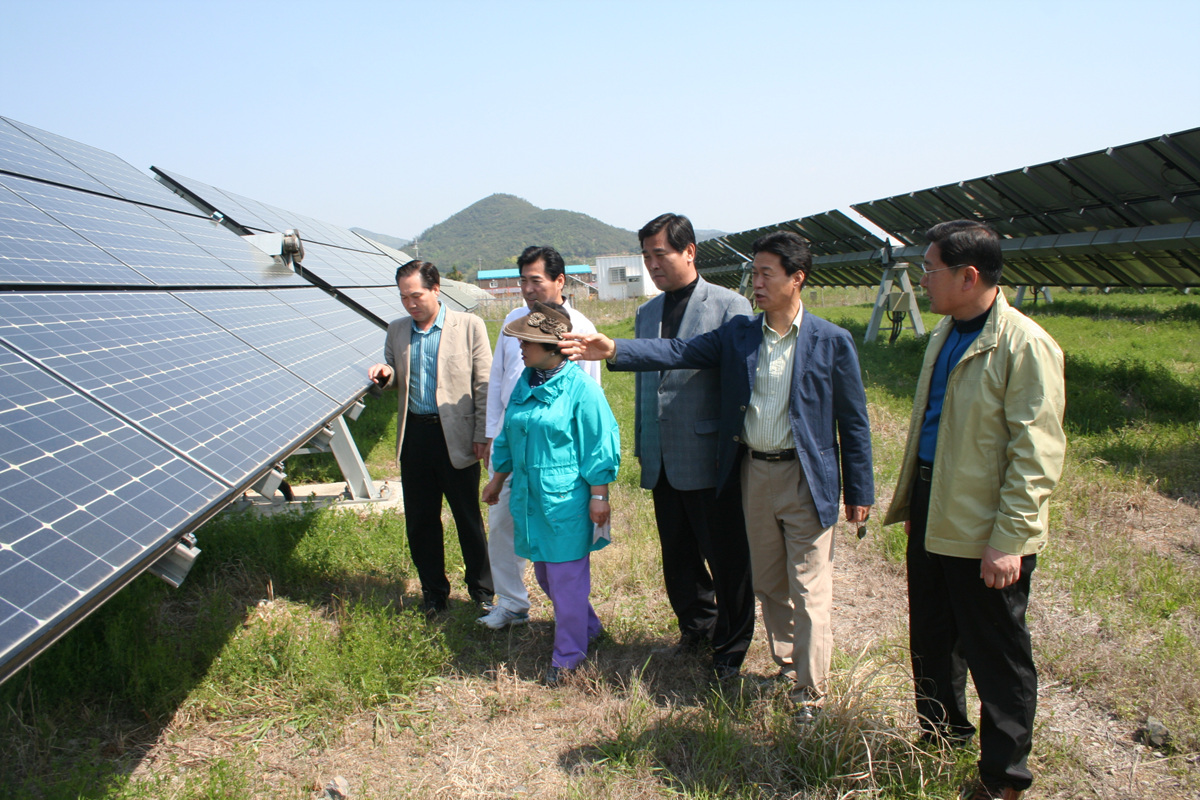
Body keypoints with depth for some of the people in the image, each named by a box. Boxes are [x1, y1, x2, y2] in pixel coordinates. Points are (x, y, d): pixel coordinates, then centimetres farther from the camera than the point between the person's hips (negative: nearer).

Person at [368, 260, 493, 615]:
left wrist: (482, 435, -9)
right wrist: (385, 374, -6)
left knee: (468, 518, 7)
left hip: (455, 435, -4)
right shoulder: (397, 330, 10)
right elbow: (395, 380, 18)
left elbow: (484, 383, -4)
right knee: (420, 519, 11)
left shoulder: (469, 325, -4)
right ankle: (433, 592, 26)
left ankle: (481, 590, 22)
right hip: (414, 435, 4)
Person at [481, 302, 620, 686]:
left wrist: (599, 496, -13)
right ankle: (588, 626, 39)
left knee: (567, 579, 3)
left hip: (566, 500, -7)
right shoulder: (525, 383, 7)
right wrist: (497, 479, 23)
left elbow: (599, 444, -12)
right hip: (530, 497, 8)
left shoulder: (579, 387, -14)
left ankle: (567, 656, 19)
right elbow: (508, 436, 19)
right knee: (544, 573, 17)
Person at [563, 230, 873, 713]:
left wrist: (859, 492, -3)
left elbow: (853, 421, -4)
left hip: (806, 478, -4)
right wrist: (614, 350, -20)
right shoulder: (738, 334, 3)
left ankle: (811, 694, 18)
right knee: (768, 583, 18)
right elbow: (679, 352, -7)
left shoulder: (831, 342, -8)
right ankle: (786, 667, 38)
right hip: (753, 473, 5)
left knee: (809, 592, 2)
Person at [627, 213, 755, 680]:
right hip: (662, 462, 6)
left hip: (710, 459, -6)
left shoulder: (729, 307, -7)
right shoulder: (647, 312, 12)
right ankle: (696, 628, 39)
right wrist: (642, 445, 16)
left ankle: (730, 653, 23)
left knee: (727, 561, 6)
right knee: (677, 559, 17)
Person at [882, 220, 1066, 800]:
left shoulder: (1025, 345, -18)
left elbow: (1036, 456, -20)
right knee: (931, 639, 22)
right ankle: (941, 736, 43)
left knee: (996, 657, 8)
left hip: (983, 531, -8)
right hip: (932, 513, 8)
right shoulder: (946, 333, 9)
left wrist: (1010, 540, -21)